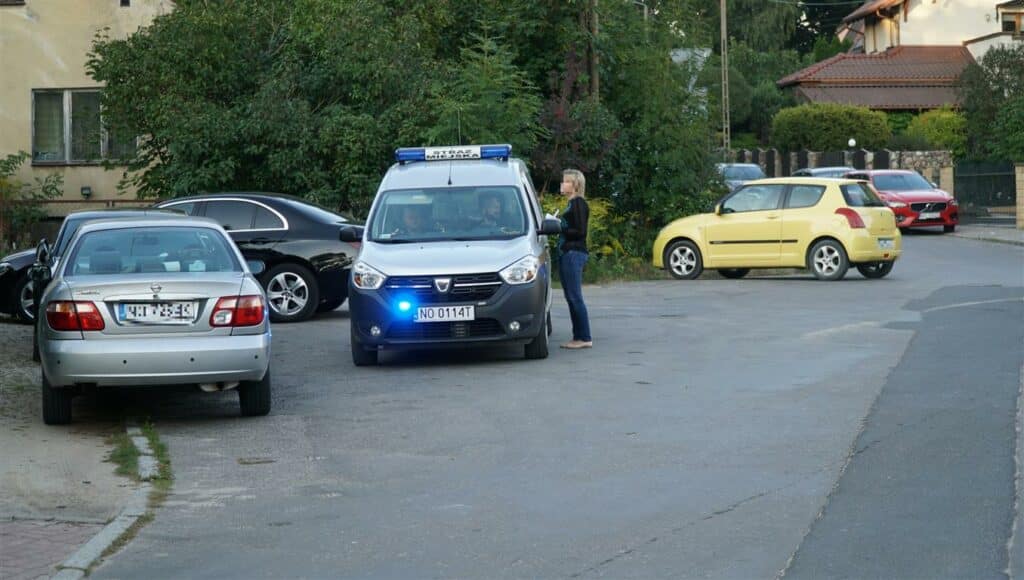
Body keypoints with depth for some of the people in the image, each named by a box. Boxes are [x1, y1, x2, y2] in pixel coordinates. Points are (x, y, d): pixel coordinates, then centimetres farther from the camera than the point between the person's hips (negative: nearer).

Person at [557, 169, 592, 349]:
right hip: (566, 253, 10)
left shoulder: (579, 204, -11)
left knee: (575, 297, -10)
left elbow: (580, 231, -16)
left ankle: (585, 338, -8)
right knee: (571, 297, 10)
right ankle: (578, 337, 13)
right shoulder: (572, 204, 18)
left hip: (574, 253, -10)